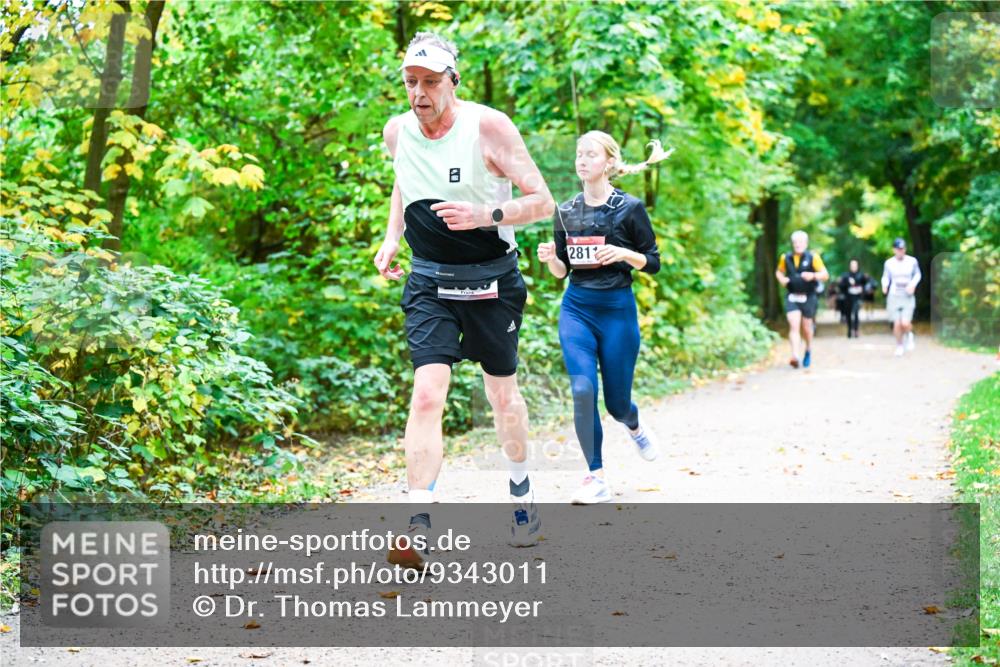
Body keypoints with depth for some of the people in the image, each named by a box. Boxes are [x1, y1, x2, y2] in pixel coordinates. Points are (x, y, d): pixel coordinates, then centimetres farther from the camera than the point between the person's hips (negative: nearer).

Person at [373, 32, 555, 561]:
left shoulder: (488, 126, -14)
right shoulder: (397, 132, 0)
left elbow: (542, 202, -12)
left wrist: (485, 215, -28)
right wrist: (391, 239, 9)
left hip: (491, 280, -2)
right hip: (428, 282, 2)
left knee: (502, 393, 13)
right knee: (427, 394, -16)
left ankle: (521, 492, 39)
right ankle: (418, 526, -21)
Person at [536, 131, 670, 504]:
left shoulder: (629, 208, -3)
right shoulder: (566, 212, 7)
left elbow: (653, 263, 0)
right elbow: (562, 270, 12)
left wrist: (623, 253, -18)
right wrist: (549, 259, -9)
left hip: (617, 309, -2)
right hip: (576, 308, 2)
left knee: (616, 400, 5)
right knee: (583, 390, -15)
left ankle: (635, 426, 44)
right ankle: (596, 479, -6)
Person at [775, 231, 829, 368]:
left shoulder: (813, 257, -6)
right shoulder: (786, 258, 4)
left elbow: (825, 274, -7)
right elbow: (779, 272, 22)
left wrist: (813, 275, -26)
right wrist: (782, 279, 0)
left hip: (808, 298, -1)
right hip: (792, 298, 1)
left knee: (807, 328, 12)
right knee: (794, 326, -15)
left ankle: (808, 351, 40)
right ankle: (795, 356, -25)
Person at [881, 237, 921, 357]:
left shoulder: (912, 261, -3)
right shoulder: (889, 263, -3)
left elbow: (917, 274, 12)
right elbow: (885, 277, 9)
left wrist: (913, 284, -6)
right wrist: (884, 285, -12)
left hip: (907, 297, -1)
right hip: (894, 297, 1)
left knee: (905, 323, -13)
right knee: (897, 324, -3)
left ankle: (909, 335, 22)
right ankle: (899, 346, 21)